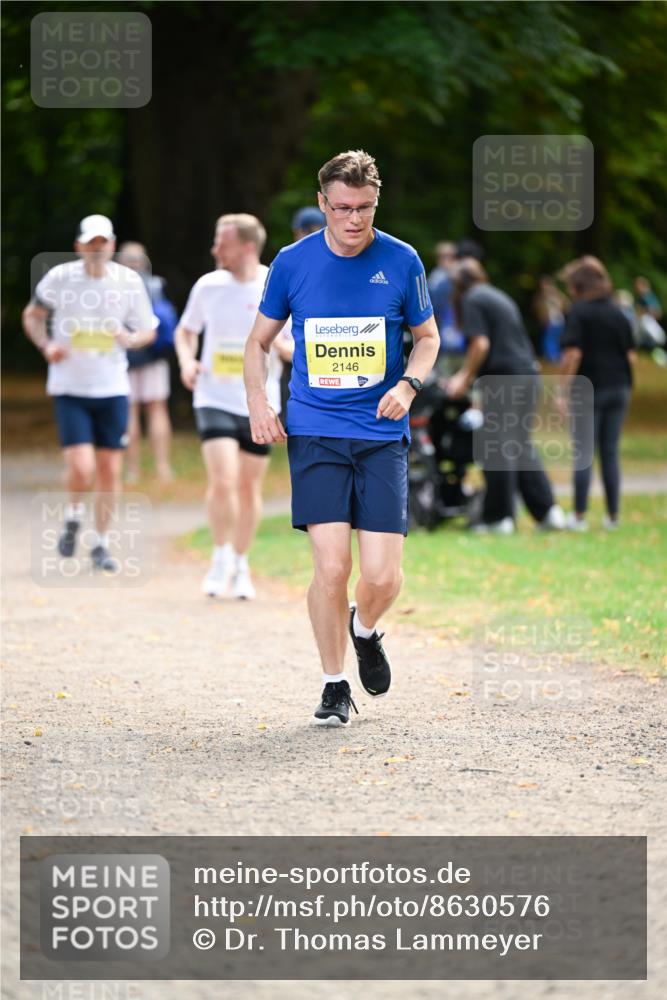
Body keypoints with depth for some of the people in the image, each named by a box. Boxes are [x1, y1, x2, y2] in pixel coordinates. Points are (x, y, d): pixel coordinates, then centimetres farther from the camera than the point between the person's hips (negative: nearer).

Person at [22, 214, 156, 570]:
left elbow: (148, 331, 10)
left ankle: (101, 545, 20)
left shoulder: (128, 281, -1)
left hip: (113, 390, 2)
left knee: (110, 473, 3)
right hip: (70, 389, -2)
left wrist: (131, 338, -13)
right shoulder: (59, 278, -5)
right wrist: (46, 345, -8)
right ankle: (73, 517, 17)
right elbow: (32, 315, 11)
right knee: (81, 469, -15)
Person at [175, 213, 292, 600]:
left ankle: (241, 564, 27)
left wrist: (282, 345, -22)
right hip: (215, 399, 0)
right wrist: (187, 360, -4)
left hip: (260, 404, 0)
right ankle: (221, 557, 6)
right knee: (223, 481, -16)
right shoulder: (209, 286, 0)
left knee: (249, 487, 8)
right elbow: (186, 330, 15)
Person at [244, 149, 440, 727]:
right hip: (314, 434, 0)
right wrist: (258, 402, -3)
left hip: (382, 435, 0)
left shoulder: (401, 262, 0)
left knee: (382, 575, -8)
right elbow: (260, 340, 14)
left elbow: (427, 336, 14)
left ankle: (364, 630, 28)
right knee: (332, 566, -12)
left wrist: (408, 385, -6)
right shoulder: (292, 263, 1)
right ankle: (334, 686, 7)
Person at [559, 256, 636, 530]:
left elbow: (573, 354, -15)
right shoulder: (619, 313, 8)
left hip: (589, 388, -5)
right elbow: (631, 356, 9)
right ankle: (613, 516, 10)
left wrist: (563, 391, -10)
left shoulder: (579, 312, -8)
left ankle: (579, 516, 1)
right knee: (610, 453, 10)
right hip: (619, 389, 5)